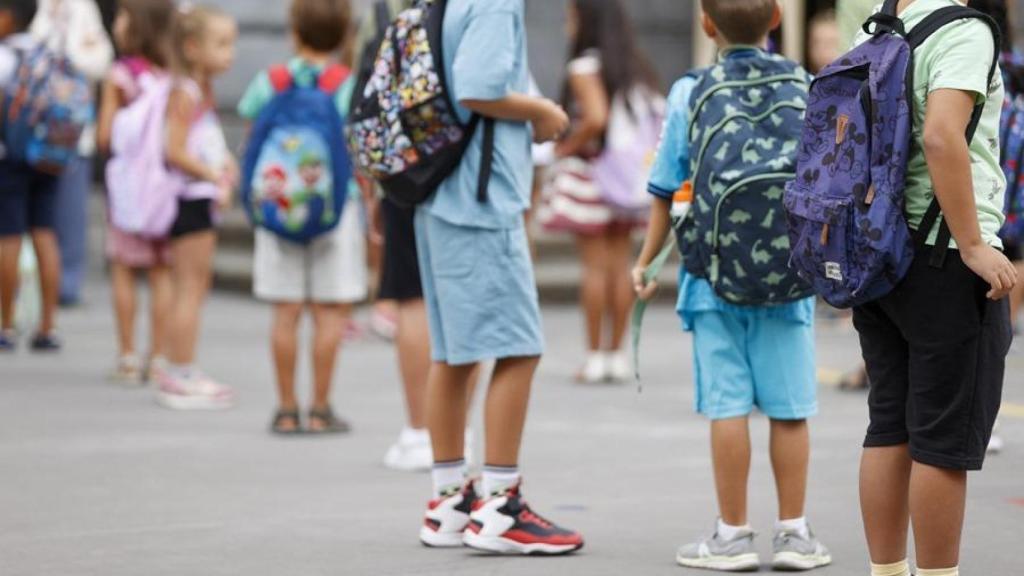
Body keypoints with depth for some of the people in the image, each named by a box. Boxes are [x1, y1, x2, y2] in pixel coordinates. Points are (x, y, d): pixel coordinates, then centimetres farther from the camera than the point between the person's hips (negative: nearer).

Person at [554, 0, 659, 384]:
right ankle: (617, 355, 11)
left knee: (595, 266, -1)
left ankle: (595, 357, 2)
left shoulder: (585, 66, -10)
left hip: (594, 167, -6)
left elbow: (596, 118, -22)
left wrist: (565, 148, -9)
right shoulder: (635, 67, 10)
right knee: (620, 263, 8)